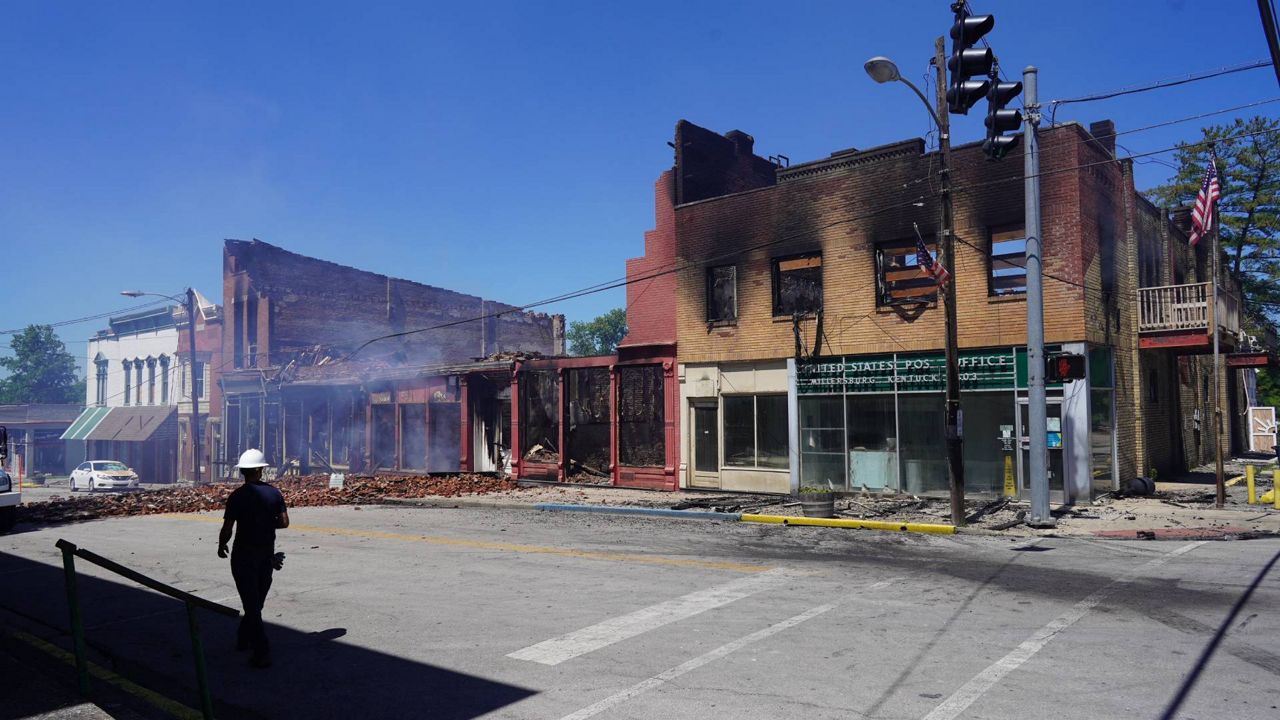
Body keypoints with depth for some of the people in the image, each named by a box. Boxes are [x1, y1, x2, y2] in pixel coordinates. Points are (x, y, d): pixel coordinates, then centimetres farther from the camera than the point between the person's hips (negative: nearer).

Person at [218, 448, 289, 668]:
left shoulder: (238, 496, -14)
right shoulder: (274, 493, -3)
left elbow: (227, 529, -13)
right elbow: (284, 522, 0)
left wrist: (221, 547, 5)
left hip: (244, 554, -4)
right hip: (267, 553, 4)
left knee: (251, 604, -1)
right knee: (257, 601, 20)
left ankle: (262, 653, -5)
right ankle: (243, 638, 37)